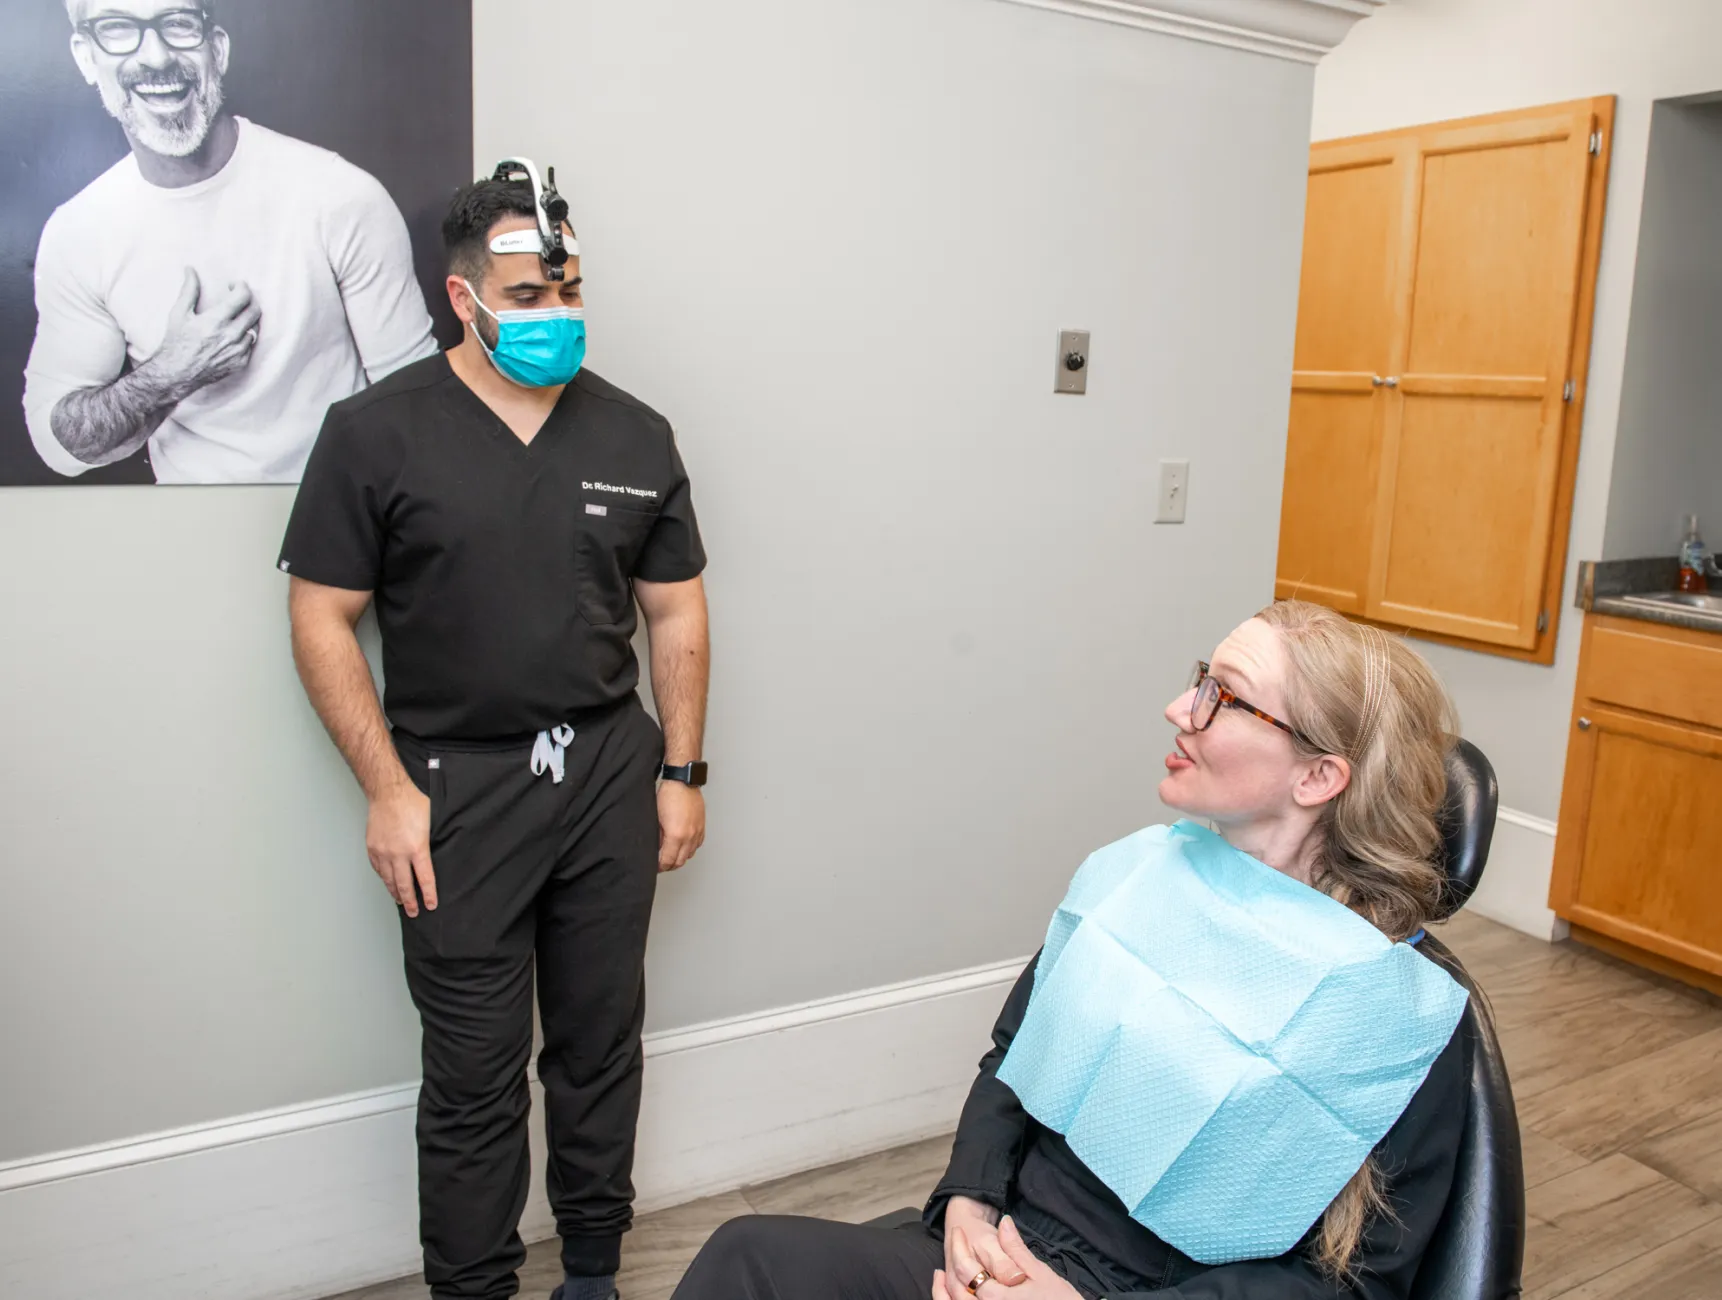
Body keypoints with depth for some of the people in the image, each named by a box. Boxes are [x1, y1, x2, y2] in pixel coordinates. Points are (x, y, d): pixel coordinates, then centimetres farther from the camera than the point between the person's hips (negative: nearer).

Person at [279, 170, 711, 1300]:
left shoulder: (635, 434, 4)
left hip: (611, 771, 3)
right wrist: (388, 789, -8)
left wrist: (682, 772, 5)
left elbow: (677, 610, 9)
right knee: (476, 1071, 6)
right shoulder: (375, 433, -4)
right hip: (457, 785, -3)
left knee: (603, 1039, 13)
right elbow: (323, 620, -3)